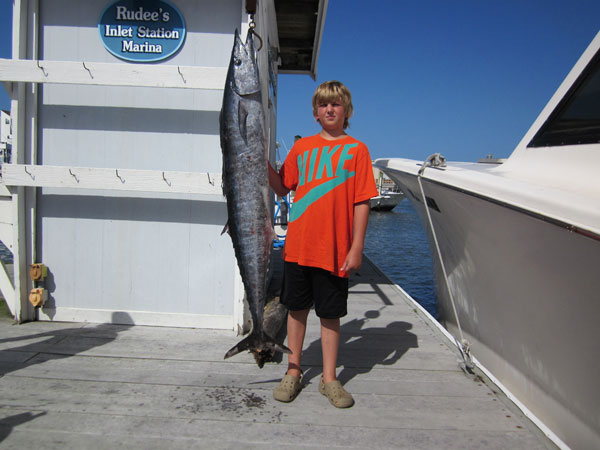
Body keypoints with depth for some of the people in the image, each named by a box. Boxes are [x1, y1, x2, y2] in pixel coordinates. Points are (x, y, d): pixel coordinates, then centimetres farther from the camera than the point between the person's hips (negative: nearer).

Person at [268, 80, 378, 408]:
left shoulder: (356, 150, 0)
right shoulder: (302, 147, 9)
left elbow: (361, 202, -4)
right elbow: (283, 188, 11)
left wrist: (356, 247, -8)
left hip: (335, 249, -2)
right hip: (298, 245, 3)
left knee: (330, 314, 8)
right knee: (297, 309, 12)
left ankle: (329, 379, 22)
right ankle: (293, 372, 28)